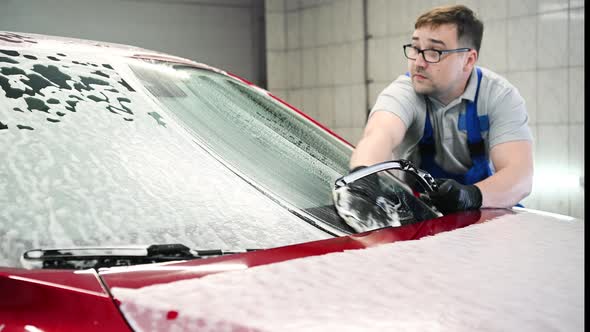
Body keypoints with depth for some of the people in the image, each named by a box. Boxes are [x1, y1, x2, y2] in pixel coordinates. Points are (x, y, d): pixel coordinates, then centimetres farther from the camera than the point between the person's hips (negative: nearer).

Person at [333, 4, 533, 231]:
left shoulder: (500, 96, -11)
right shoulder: (403, 91, -13)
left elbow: (520, 176, -22)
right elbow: (380, 134, -36)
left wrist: (472, 195, -42)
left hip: (480, 210, 0)